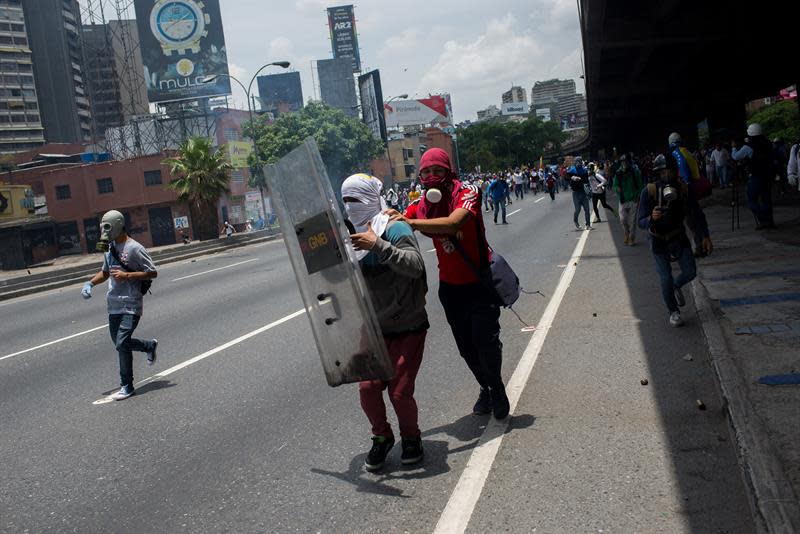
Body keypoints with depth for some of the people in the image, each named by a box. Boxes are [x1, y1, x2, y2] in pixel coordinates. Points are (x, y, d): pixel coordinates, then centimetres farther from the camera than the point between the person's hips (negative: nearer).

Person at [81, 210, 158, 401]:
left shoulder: (134, 248, -12)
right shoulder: (110, 248, 13)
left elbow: (152, 272, -13)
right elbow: (105, 272, 27)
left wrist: (127, 275, -20)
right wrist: (90, 283, 9)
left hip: (131, 305, -8)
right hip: (114, 304, 8)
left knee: (122, 344, -12)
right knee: (119, 342, 14)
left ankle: (126, 386, 1)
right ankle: (150, 346, 40)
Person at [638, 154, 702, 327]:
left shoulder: (683, 188, -14)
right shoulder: (649, 191, -23)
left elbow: (692, 214, 2)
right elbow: (641, 223, -24)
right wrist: (652, 218, -44)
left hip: (679, 237, 3)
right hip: (659, 241, -3)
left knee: (690, 272, 1)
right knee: (666, 279, -1)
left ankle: (676, 286, 37)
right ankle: (673, 312, 22)